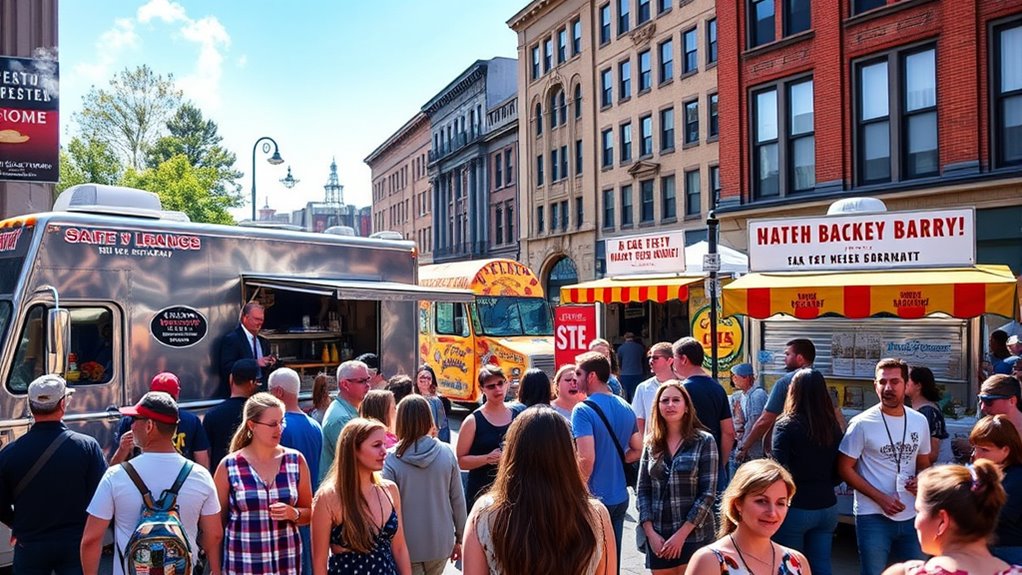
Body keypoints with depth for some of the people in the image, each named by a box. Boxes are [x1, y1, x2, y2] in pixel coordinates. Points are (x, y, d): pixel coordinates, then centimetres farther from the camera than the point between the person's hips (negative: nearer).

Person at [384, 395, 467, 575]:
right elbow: (458, 500, -2)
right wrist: (460, 538, 11)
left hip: (407, 546, -2)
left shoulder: (391, 459, -15)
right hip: (440, 542, 2)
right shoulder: (446, 453, -8)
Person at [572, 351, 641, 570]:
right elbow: (638, 451, 14)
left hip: (595, 498, -7)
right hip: (619, 498, 7)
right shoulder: (625, 408, 6)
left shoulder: (583, 410, -17)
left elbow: (586, 459, -25)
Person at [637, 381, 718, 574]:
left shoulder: (704, 441, -4)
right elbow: (642, 490, 6)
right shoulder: (651, 443, 6)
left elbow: (708, 493, -8)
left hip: (694, 535, -3)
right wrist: (650, 532, -5)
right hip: (657, 536, 3)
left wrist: (682, 534, -12)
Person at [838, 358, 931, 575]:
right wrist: (881, 498, -16)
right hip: (873, 517, -4)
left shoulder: (920, 422, 3)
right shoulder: (862, 424, -11)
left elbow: (923, 464, 15)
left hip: (911, 516, 4)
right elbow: (845, 469, -9)